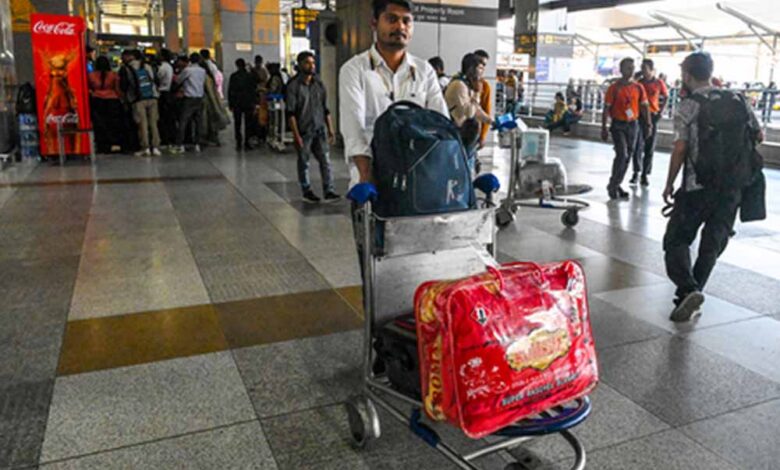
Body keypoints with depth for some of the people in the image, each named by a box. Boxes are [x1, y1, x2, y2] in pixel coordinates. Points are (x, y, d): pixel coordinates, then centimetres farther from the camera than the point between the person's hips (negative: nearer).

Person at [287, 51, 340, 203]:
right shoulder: (293, 86, -6)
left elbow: (326, 109, 11)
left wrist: (330, 130, 7)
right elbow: (291, 113, -9)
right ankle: (307, 192, 19)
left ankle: (328, 192, -2)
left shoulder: (319, 84, 8)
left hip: (319, 129, 3)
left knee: (325, 160, -4)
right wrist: (296, 135, -15)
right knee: (303, 162, 7)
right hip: (303, 131, -3)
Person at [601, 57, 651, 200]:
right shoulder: (614, 88, -5)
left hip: (633, 125, 5)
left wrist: (648, 124, 2)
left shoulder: (638, 88, 6)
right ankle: (612, 185, -2)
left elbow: (644, 107, 9)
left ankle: (617, 185, 21)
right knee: (622, 154, -15)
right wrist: (604, 128, -9)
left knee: (628, 156, 8)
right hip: (618, 125, -4)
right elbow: (607, 108, -4)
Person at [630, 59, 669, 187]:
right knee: (638, 145, -7)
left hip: (652, 116, 1)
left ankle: (645, 174, 12)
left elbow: (666, 97, 12)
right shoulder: (639, 82, 1)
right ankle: (636, 172, 2)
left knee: (649, 147, 4)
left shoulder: (659, 83, 1)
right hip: (639, 115, 0)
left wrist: (661, 111, 2)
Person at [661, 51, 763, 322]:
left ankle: (688, 289, -16)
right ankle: (693, 293, 18)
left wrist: (669, 186, -1)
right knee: (712, 245, 14)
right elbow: (759, 137, 12)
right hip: (732, 186, 5)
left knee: (676, 240, 4)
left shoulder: (687, 107, -5)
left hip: (698, 187, -4)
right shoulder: (737, 100, 8)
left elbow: (680, 150, -10)